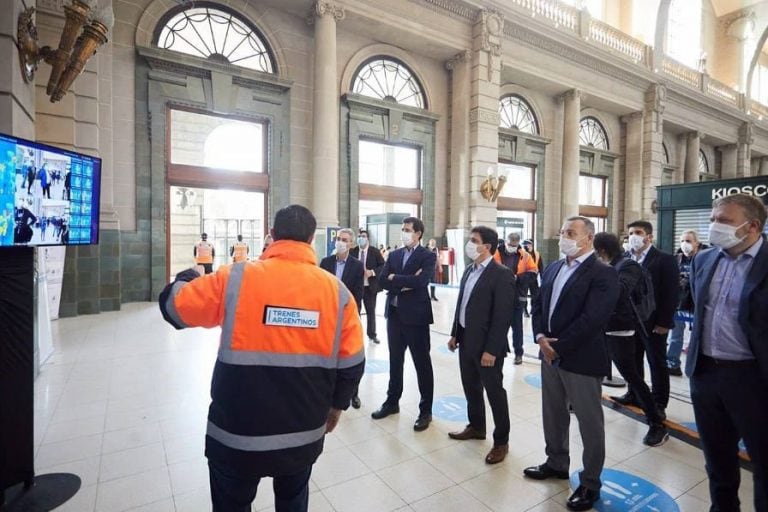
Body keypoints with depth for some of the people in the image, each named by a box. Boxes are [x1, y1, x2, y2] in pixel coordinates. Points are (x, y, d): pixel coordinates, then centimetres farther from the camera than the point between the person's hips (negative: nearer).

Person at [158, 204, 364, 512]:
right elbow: (352, 364, -5)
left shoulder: (235, 279, -16)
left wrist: (189, 276, 20)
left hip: (237, 436, -1)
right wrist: (336, 405, 13)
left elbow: (171, 304, -1)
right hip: (305, 434, 2)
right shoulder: (336, 291, -10)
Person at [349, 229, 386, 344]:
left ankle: (372, 334, 24)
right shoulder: (352, 251, 0)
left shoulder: (375, 251, -4)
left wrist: (373, 272, -19)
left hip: (370, 286, -1)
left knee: (371, 311, 11)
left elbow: (383, 266, -5)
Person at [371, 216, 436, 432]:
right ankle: (392, 402, 34)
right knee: (395, 361, 17)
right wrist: (405, 283, -15)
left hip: (415, 315, -5)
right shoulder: (394, 255, 9)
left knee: (422, 364, 6)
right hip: (394, 314, 5)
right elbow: (382, 281, -2)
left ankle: (425, 410, 20)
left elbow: (420, 281, -22)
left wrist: (394, 278, -10)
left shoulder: (428, 256, -6)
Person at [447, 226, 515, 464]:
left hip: (486, 345, -7)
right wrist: (455, 334, 13)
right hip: (466, 340, 8)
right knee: (471, 388, 20)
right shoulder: (469, 270, 8)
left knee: (495, 392, 8)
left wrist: (491, 349, -20)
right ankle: (476, 427, 40)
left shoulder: (502, 274, -16)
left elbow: (502, 316, -19)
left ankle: (501, 441, 25)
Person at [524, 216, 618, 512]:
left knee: (589, 424, 11)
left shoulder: (603, 274, -14)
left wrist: (558, 346, -18)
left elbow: (591, 319, -22)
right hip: (550, 354, 7)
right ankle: (556, 463, 41)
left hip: (582, 360, -7)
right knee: (553, 415, 20)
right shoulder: (552, 268, 9)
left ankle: (590, 483, 29)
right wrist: (540, 337, -7)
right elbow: (538, 305, 9)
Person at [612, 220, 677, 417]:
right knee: (633, 361, 15)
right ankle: (634, 395, 30)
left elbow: (671, 294, -11)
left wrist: (664, 322, -15)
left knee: (657, 364, 9)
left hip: (653, 324, -4)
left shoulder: (665, 260, -8)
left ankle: (659, 404, 21)